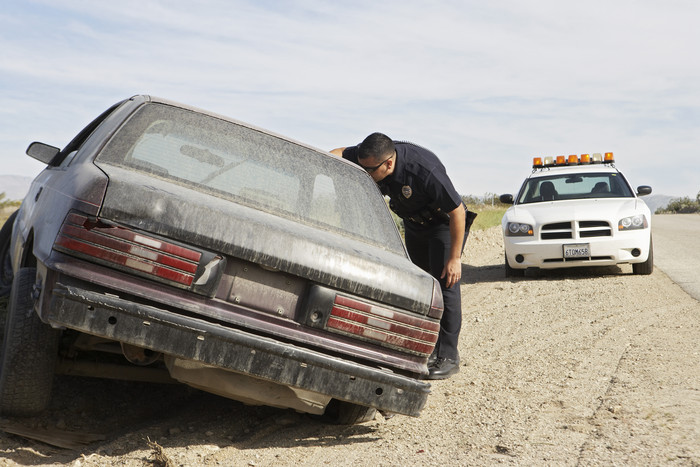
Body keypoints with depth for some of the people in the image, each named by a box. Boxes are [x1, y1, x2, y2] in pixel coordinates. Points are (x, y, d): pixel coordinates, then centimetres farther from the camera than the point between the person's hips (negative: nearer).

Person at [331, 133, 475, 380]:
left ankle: (448, 357, -6)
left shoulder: (426, 171, -40)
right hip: (414, 225, 7)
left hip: (445, 223, -7)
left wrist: (455, 258, -27)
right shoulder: (371, 155, -21)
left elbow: (457, 212, -31)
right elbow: (339, 153, -2)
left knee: (445, 284, -13)